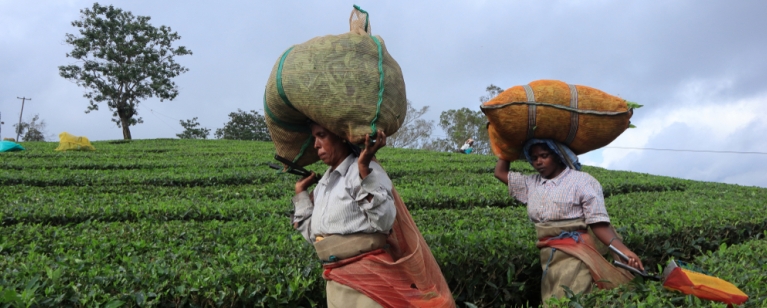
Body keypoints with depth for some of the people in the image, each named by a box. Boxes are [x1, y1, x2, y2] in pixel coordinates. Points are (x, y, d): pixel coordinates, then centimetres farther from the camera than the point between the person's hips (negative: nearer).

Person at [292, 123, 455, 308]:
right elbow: (313, 234, 17)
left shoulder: (367, 171, -9)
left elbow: (384, 222, -24)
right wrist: (301, 192, 14)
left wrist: (364, 170, -29)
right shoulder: (324, 182, 14)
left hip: (368, 278, -7)